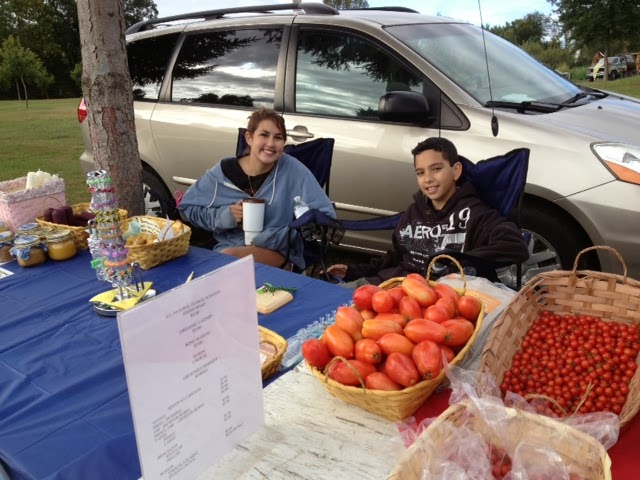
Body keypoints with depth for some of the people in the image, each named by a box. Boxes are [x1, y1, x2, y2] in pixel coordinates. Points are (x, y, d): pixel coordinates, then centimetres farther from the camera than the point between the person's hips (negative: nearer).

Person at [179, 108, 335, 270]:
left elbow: (325, 216, -10)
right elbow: (186, 207, 9)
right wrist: (224, 216, -10)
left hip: (278, 251, -2)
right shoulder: (224, 172, -3)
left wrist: (276, 236, -18)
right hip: (228, 246, 2)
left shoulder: (292, 169, -9)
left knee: (229, 258, -30)